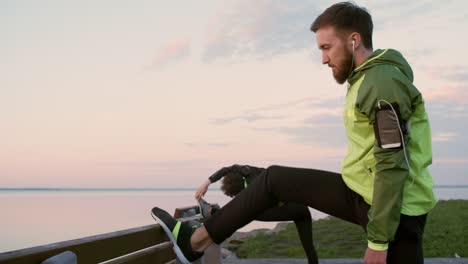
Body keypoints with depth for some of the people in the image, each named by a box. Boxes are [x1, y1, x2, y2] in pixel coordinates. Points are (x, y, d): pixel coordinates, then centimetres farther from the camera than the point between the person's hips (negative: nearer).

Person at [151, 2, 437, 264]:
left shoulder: (384, 81, -19)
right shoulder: (367, 79, 13)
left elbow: (393, 166, -24)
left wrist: (379, 240, -23)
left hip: (393, 209, -9)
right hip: (365, 193, 9)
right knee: (274, 179, 9)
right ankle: (196, 240, 14)